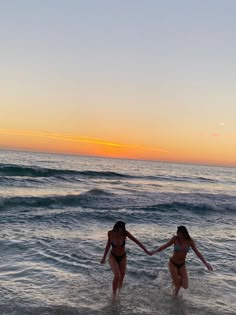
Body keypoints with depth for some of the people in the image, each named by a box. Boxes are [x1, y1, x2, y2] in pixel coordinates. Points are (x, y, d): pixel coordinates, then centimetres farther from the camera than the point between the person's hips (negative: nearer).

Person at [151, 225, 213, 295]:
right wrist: (154, 251, -20)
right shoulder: (175, 238, -16)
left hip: (182, 265, 3)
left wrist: (206, 263, -12)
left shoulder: (190, 241, -11)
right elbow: (165, 246, -11)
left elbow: (197, 252, -7)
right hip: (173, 264, -2)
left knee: (185, 286, -4)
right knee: (177, 285, -3)